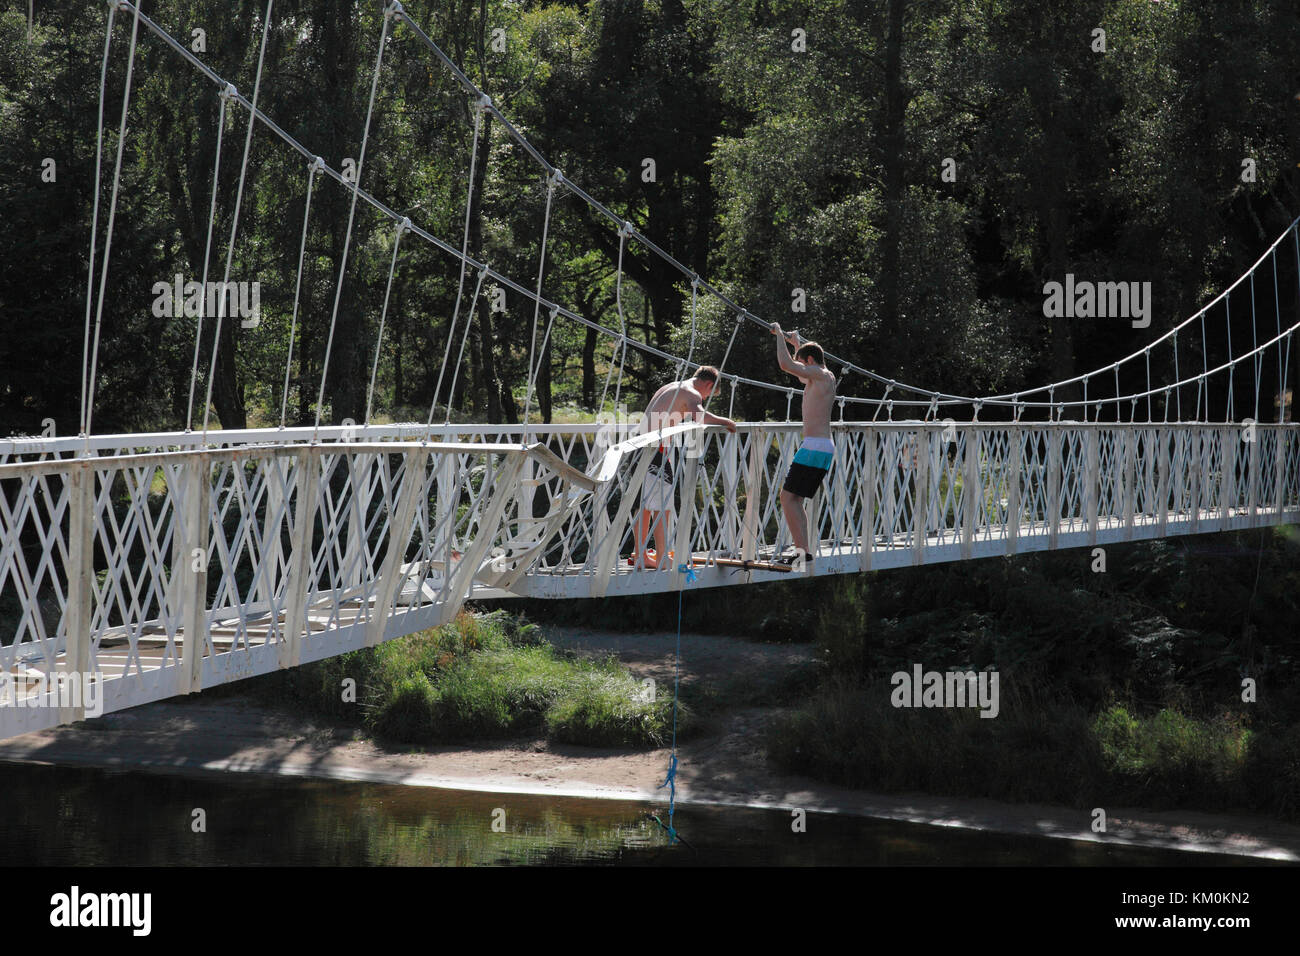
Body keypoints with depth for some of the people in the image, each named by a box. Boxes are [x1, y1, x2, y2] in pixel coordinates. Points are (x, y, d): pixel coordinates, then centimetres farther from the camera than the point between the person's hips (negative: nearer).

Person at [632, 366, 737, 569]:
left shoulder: (672, 387, 24)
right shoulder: (692, 394, -6)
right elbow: (699, 415, -28)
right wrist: (724, 422, -15)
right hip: (655, 449, -9)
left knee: (646, 504, 18)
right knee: (662, 505, -5)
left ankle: (639, 555, 25)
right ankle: (661, 558, -6)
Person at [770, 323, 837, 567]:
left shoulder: (820, 374, -9)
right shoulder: (827, 378, 19)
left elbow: (786, 364, -20)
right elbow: (800, 374, 42)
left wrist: (779, 334, -7)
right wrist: (796, 343, 44)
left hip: (814, 447, -10)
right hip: (825, 447, 10)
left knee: (788, 496, -11)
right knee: (794, 499, 13)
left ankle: (802, 551, -17)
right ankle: (802, 550, 11)